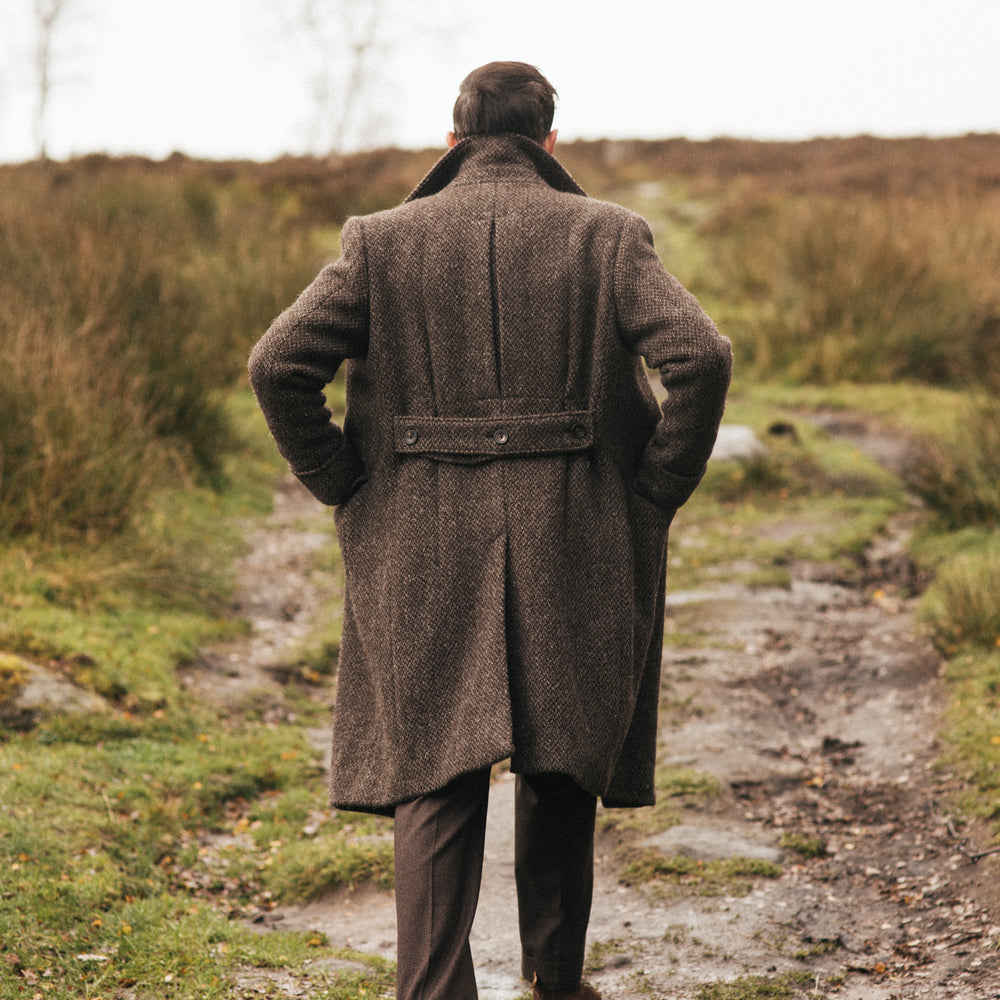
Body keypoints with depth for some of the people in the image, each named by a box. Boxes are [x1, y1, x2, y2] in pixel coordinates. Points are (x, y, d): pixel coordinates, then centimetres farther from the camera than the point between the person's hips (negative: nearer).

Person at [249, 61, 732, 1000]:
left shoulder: (383, 241, 1)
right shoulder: (605, 235, 0)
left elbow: (277, 365, -7)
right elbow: (699, 355, -14)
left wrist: (344, 488, 3)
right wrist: (656, 494, -3)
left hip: (425, 552, 0)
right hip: (574, 552, 1)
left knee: (434, 776, 4)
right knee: (562, 763, 18)